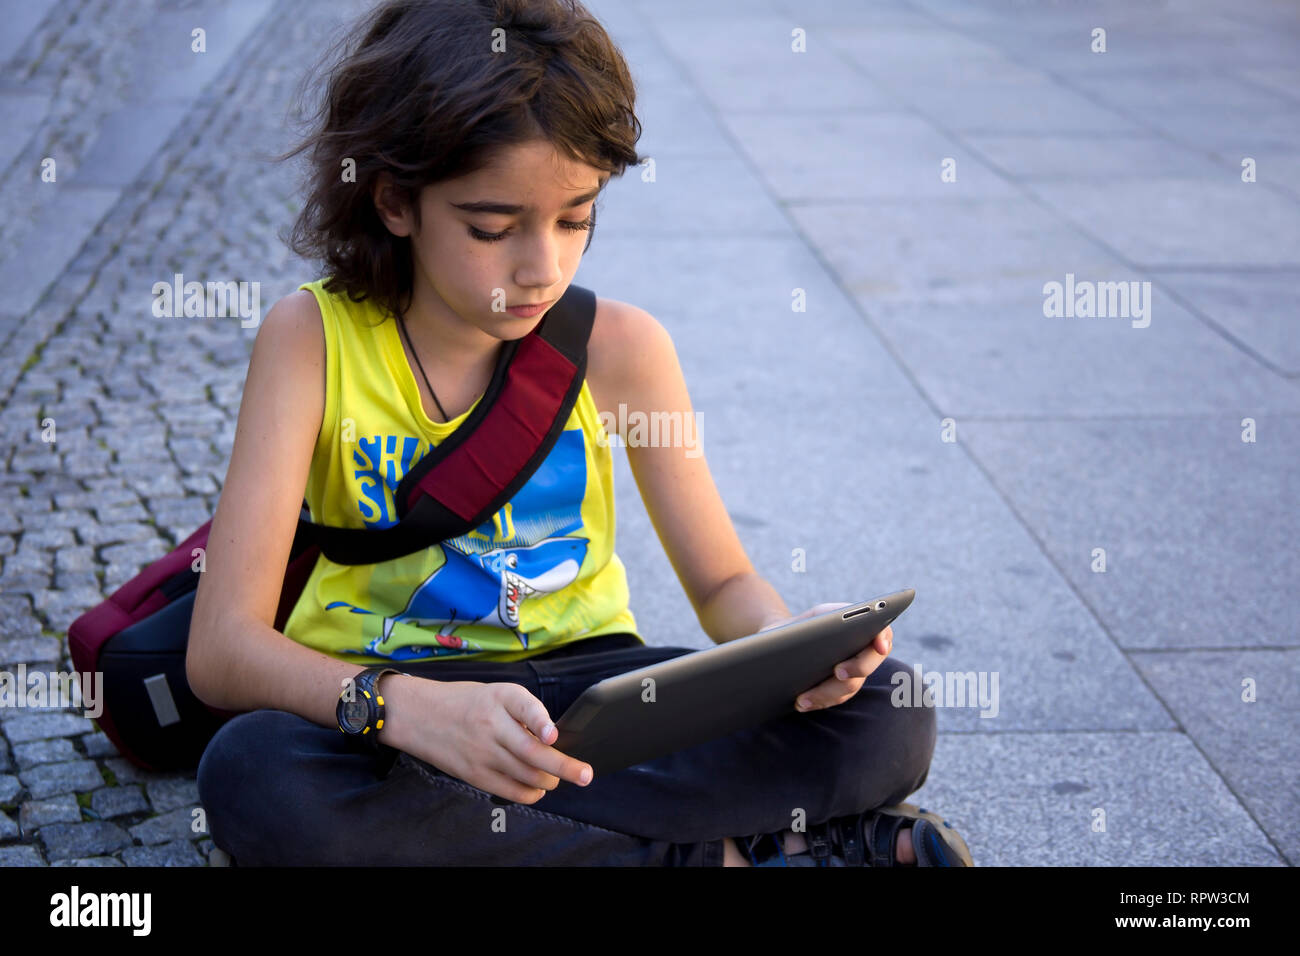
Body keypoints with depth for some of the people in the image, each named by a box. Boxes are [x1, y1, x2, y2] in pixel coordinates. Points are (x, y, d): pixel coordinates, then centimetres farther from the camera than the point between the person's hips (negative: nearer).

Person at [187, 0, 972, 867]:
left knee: (883, 715, -19)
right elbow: (223, 645, -20)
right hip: (372, 701, 0)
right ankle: (724, 851, -22)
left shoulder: (618, 346, -5)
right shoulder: (315, 339, -12)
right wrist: (407, 706, -41)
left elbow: (724, 581, 4)